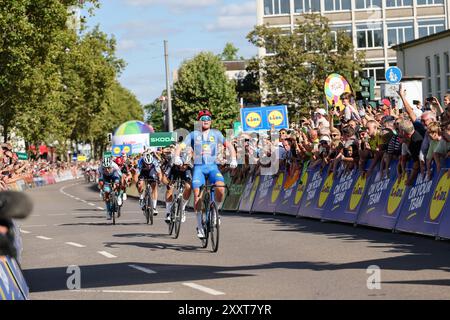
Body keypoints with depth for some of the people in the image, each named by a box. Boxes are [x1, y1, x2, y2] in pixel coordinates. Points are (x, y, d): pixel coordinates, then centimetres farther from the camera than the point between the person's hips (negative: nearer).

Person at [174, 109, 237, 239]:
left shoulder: (216, 134, 11)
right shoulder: (193, 135, 9)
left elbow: (229, 146, 9)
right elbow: (181, 146, 0)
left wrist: (233, 160, -8)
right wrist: (177, 157, -21)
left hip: (212, 166, 0)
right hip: (199, 167, 0)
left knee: (220, 187, -27)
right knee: (197, 194, -16)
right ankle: (200, 226, -7)